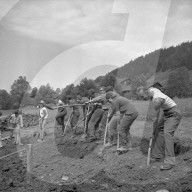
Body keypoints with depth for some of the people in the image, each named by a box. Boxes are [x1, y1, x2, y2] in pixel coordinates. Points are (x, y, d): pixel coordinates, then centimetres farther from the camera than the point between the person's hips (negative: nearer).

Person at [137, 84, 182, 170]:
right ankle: (157, 155, 11)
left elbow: (156, 118, -23)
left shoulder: (157, 100, -31)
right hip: (165, 113, 10)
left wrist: (153, 133, -11)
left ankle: (170, 161, -27)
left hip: (173, 114, -10)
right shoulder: (151, 89, -6)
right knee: (159, 132, 5)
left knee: (167, 133, -24)